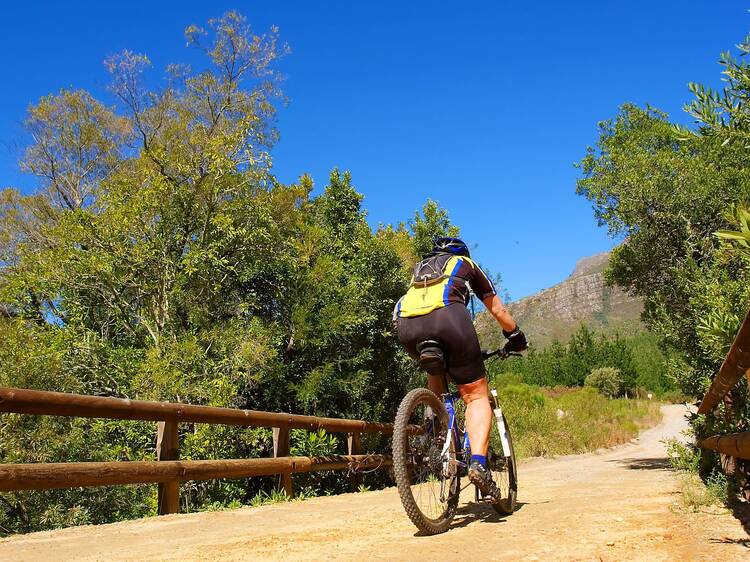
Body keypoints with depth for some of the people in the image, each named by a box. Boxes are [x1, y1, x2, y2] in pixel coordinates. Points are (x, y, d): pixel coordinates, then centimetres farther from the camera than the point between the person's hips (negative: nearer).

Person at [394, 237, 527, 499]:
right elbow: (498, 311, 35)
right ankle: (478, 462, -14)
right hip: (447, 317, -3)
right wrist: (516, 338, 50)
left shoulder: (420, 266, 40)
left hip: (407, 325, 4)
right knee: (476, 395, 6)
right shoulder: (466, 264, 33)